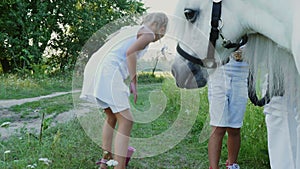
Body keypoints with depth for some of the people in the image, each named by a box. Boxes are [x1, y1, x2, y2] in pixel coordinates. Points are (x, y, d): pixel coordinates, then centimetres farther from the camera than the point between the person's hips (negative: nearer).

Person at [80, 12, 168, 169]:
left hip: (95, 67, 9)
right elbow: (130, 52, -13)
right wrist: (134, 82, -7)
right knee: (126, 122, -7)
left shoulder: (130, 29, 27)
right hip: (108, 72, -9)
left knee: (112, 117, 24)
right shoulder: (148, 33, 3)